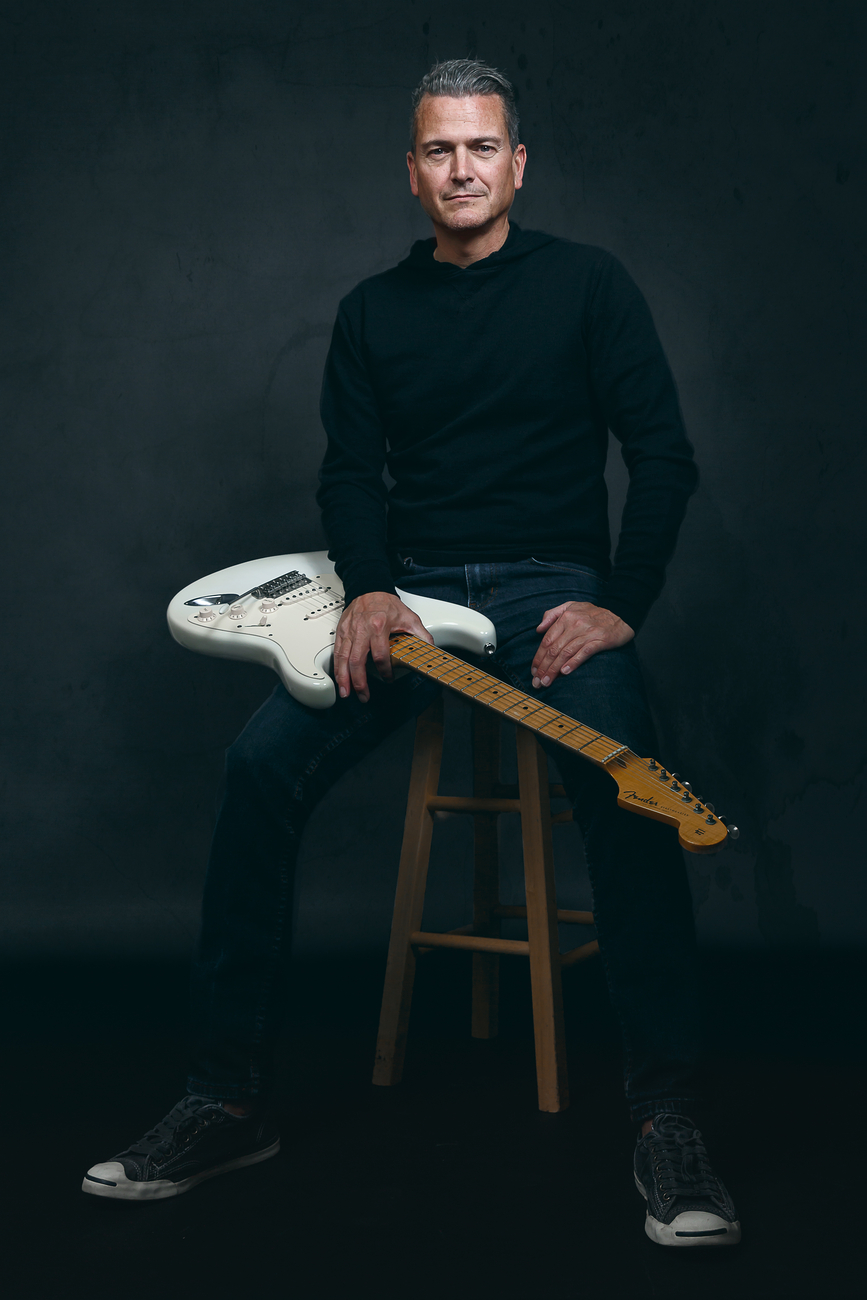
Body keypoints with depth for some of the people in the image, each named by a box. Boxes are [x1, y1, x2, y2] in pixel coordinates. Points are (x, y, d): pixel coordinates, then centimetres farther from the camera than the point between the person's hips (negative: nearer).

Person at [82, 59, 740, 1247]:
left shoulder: (585, 283, 5)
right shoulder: (373, 311, 14)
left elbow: (662, 454, 0)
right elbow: (349, 472, 9)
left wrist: (619, 605, -13)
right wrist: (368, 589, -12)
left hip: (552, 588, -2)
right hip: (407, 586, 3)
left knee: (622, 777, -34)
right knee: (263, 760, -22)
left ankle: (667, 1115, -24)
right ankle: (229, 1095, -12)